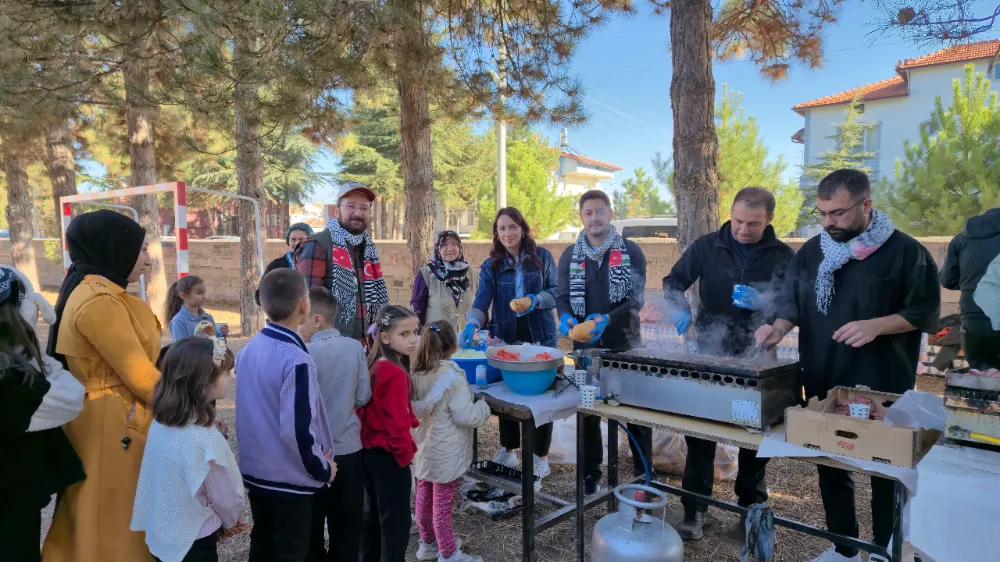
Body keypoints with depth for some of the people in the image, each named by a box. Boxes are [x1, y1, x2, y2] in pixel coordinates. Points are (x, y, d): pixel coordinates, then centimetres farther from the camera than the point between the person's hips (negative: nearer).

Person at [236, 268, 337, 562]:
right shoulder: (296, 359, -25)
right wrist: (322, 469, -11)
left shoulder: (249, 348, 0)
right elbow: (297, 429, -25)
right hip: (289, 479, -7)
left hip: (255, 470, 7)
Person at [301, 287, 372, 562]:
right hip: (349, 448, 3)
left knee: (311, 528, 15)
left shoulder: (305, 353, -16)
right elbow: (363, 397, -1)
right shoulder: (355, 347, -7)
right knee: (347, 528, 16)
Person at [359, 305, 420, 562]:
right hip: (389, 454, -9)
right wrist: (406, 453, -10)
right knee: (396, 521, 4)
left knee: (374, 514, 22)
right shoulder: (396, 374, -24)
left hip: (369, 449, 9)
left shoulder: (374, 366, 3)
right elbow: (397, 421, -23)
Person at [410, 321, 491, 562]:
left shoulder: (416, 374, -1)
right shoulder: (453, 377, -22)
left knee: (424, 498, 19)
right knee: (442, 504, 5)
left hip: (422, 449, 7)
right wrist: (483, 407, -2)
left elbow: (416, 408, 9)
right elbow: (465, 416, -19)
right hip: (445, 454, -7)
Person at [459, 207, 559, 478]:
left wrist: (537, 300, -21)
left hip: (541, 338, -1)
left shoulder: (542, 257, -2)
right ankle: (508, 450, 27)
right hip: (506, 340, 2)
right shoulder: (490, 265, 0)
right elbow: (482, 299, -12)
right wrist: (472, 323, -31)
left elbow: (557, 290, -1)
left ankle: (541, 456, 19)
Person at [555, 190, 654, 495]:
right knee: (588, 412, 10)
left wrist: (608, 319, -25)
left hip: (625, 344, -2)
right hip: (586, 347, 2)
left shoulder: (631, 252, -2)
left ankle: (644, 473, 24)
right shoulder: (570, 256, 5)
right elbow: (563, 297, 4)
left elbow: (637, 297, -9)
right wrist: (566, 318, -19)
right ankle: (590, 474, 25)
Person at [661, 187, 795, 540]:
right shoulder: (707, 247, -1)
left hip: (757, 360, 0)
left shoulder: (783, 256, -2)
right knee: (700, 433, 3)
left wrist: (764, 303, -24)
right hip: (710, 356, 0)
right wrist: (680, 308, -18)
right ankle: (694, 509, 14)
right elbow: (673, 281, 2)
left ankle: (752, 507, 31)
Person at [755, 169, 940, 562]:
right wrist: (780, 326, -10)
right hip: (823, 385, 4)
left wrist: (876, 326, -21)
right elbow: (795, 305, 10)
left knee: (886, 470, 12)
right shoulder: (811, 252, 4)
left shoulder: (904, 251, -8)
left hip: (883, 388, -4)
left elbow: (925, 313, -6)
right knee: (830, 468, 14)